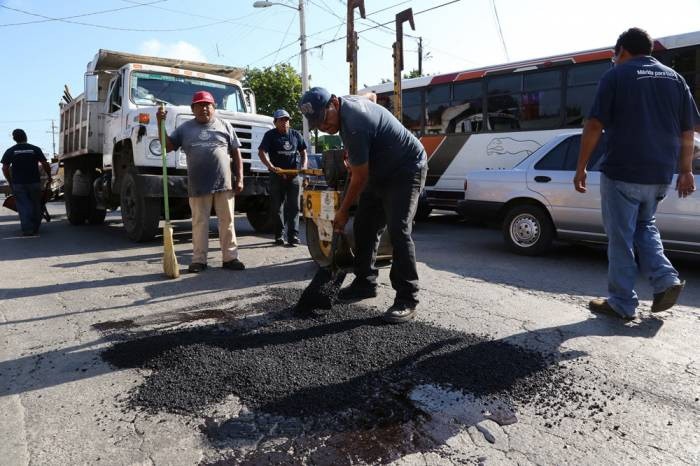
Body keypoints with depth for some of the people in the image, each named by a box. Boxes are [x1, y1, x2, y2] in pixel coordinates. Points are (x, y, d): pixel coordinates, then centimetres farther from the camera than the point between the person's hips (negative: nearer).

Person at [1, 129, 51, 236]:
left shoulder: (10, 151, 1)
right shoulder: (35, 149, -1)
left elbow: (5, 168, -1)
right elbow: (45, 165, -3)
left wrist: (10, 182, 10)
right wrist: (49, 177, 10)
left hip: (18, 184, 0)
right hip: (34, 182, 0)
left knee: (23, 206, 3)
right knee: (35, 205, 11)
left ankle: (27, 230, -3)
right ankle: (35, 229, 16)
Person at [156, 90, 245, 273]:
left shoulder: (224, 126, 9)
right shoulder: (185, 128, 12)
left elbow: (236, 154, 7)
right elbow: (167, 146, 8)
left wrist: (239, 179, 0)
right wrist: (160, 124, -4)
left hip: (224, 183, 0)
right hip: (198, 186, 1)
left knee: (227, 221, 3)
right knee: (199, 223, 5)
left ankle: (230, 257, 11)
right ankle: (199, 260, 12)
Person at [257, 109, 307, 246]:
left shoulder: (296, 134, 12)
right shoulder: (270, 135, 1)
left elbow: (303, 152, 17)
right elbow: (262, 152, -10)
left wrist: (304, 166, -2)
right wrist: (271, 166, -25)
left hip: (294, 175, 2)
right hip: (277, 175, -2)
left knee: (293, 207, -3)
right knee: (277, 207, 6)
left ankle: (293, 235, -4)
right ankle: (279, 236, 15)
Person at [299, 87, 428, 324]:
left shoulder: (354, 125, -31)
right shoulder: (348, 102, -1)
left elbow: (360, 177, -23)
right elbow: (370, 95, 25)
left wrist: (342, 212, -9)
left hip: (406, 170, -10)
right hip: (381, 171, 11)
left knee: (398, 231, -20)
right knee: (364, 225, 8)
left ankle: (407, 300, -15)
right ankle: (365, 282, 20)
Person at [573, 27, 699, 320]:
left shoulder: (616, 76, -2)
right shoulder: (675, 78, 14)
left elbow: (594, 126, -10)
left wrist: (581, 168, -6)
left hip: (622, 173, -6)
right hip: (660, 175, 6)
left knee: (621, 238, 2)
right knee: (644, 226, 24)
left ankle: (621, 303, 9)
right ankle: (666, 281, 9)